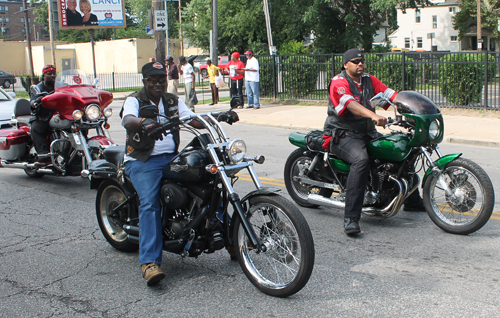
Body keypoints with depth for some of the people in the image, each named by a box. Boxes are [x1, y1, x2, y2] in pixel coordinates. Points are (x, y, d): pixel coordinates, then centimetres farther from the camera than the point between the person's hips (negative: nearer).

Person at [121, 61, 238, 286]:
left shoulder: (173, 102, 16)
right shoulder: (135, 100, 0)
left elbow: (196, 121, 5)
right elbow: (127, 120, -23)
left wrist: (219, 117, -14)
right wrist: (144, 123, -46)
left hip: (171, 158, 5)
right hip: (142, 161, -5)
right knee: (150, 203, -27)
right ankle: (149, 262, -31)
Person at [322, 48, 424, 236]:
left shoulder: (369, 80, 13)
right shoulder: (339, 83, -10)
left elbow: (391, 95, 2)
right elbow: (350, 104, -29)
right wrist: (373, 116, -46)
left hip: (368, 134, 8)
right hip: (343, 135, -8)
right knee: (361, 159, -36)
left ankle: (412, 200, 27)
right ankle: (350, 218, -37)